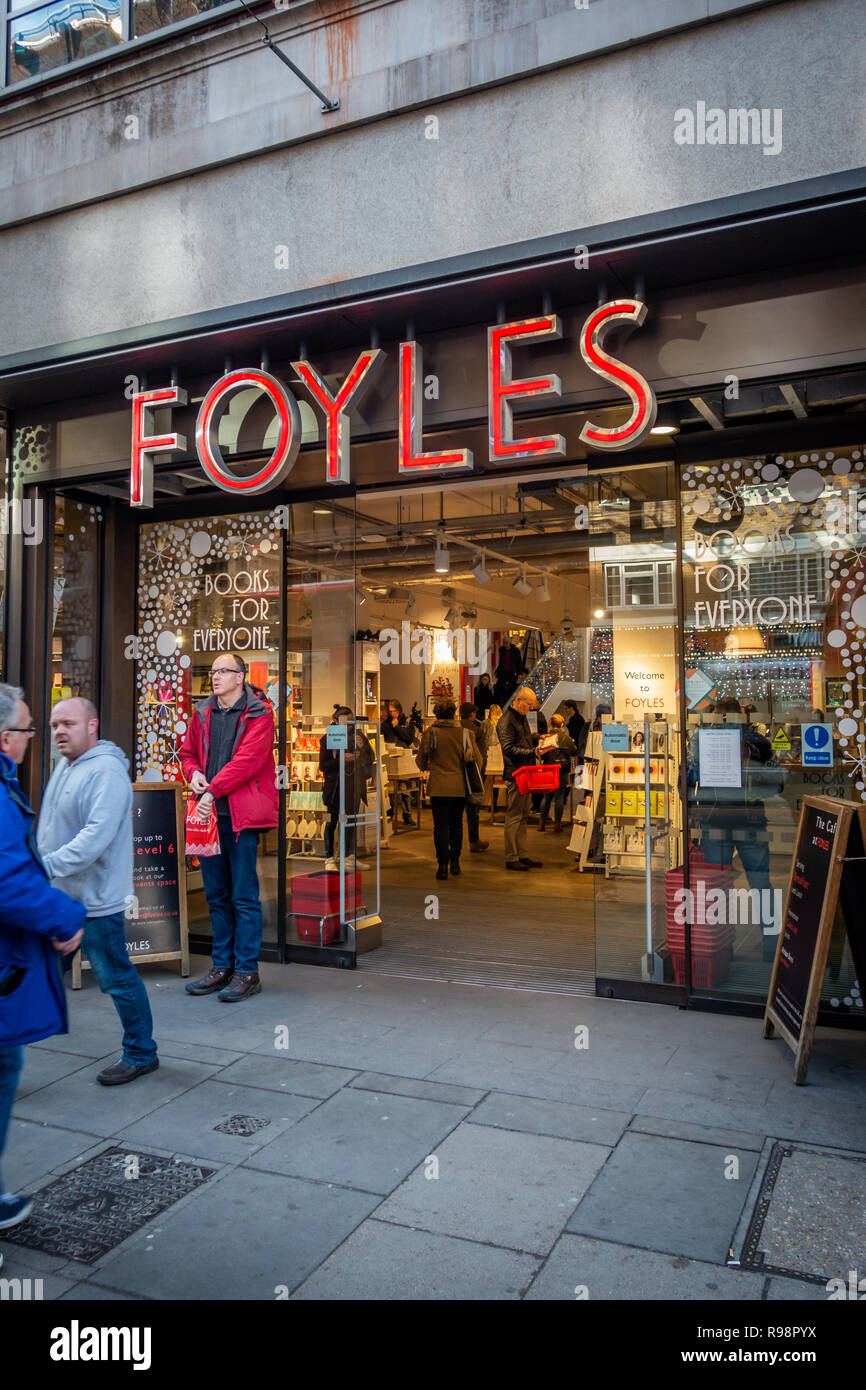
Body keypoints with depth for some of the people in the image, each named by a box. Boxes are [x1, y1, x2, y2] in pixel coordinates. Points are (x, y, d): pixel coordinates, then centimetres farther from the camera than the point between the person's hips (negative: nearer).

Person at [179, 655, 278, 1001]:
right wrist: (193, 773, 3)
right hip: (209, 815, 7)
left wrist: (213, 790, -19)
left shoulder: (258, 713, -5)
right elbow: (187, 751, 25)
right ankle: (222, 966, 23)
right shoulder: (202, 713, 15)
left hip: (241, 816, -6)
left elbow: (247, 760, -15)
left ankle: (247, 971, 6)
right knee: (217, 896, 13)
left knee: (244, 897, -2)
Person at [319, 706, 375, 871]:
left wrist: (363, 747, -15)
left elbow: (371, 759, 4)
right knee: (332, 822, 0)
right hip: (335, 786, -3)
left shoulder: (358, 736, 6)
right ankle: (329, 859, 7)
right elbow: (323, 765, -7)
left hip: (354, 786, 4)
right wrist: (341, 759, -20)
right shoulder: (328, 739, -3)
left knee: (351, 822, 11)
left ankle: (350, 858, 20)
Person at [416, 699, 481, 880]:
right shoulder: (466, 734, -3)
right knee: (456, 825, 15)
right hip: (460, 787, 2)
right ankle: (455, 862, 20)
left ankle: (443, 865, -2)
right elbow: (477, 760, 2)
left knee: (441, 826, 2)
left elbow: (421, 761, 2)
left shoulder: (430, 733, -6)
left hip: (439, 787, -2)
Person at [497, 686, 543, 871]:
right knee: (514, 817, -5)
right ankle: (511, 858, 1)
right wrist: (533, 752, -27)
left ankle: (522, 855, 20)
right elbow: (508, 748, -21)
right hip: (515, 774, -9)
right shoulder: (506, 721, -12)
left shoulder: (522, 718, 18)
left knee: (523, 816, 13)